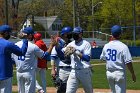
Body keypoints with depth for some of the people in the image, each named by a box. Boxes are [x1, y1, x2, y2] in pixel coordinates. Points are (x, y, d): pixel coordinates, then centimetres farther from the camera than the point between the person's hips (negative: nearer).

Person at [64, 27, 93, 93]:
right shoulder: (71, 44, 11)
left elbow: (87, 58, -18)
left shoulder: (86, 44, -6)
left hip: (85, 72, -4)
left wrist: (76, 52, -23)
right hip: (74, 72, 4)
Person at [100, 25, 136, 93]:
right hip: (119, 73, -6)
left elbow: (102, 58, 17)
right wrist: (133, 74, -6)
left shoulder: (106, 46, 1)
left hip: (109, 73, 6)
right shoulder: (123, 46, -15)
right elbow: (128, 62, -16)